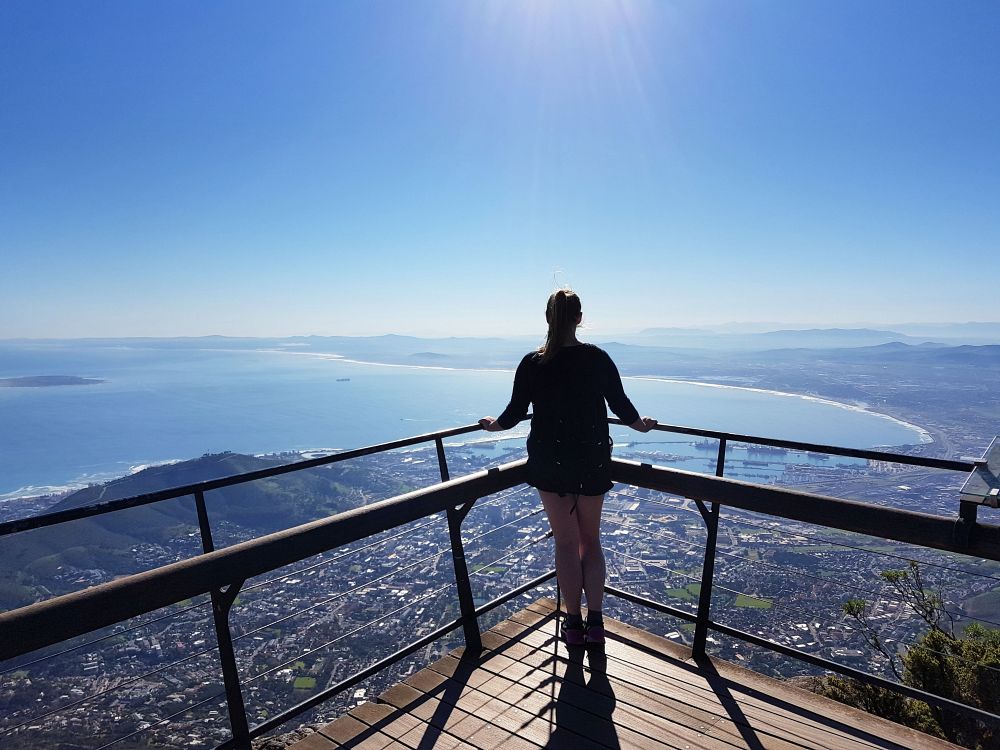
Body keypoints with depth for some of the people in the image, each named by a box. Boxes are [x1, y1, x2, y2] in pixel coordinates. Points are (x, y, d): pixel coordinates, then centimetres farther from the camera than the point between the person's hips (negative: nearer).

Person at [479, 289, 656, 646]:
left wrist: (494, 424, 21)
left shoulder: (532, 363, -9)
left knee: (565, 542, 11)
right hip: (593, 461, 1)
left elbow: (515, 412, -1)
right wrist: (642, 425, 23)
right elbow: (621, 405, 2)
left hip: (549, 463, -1)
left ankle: (574, 624, 21)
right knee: (591, 540, 17)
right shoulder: (598, 358, -7)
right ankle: (595, 622, 19)